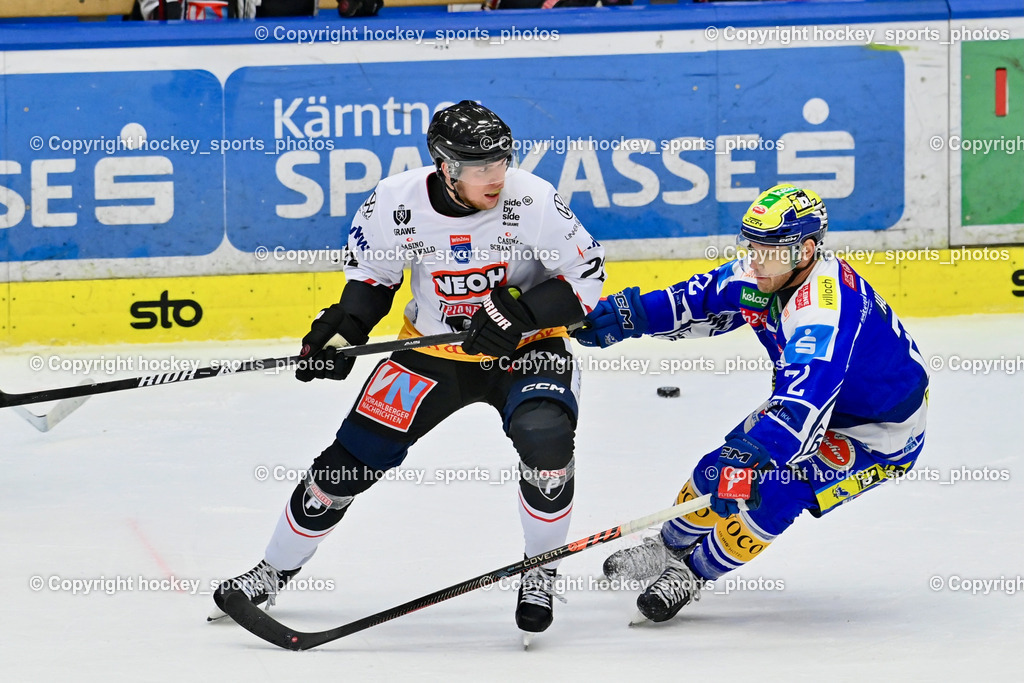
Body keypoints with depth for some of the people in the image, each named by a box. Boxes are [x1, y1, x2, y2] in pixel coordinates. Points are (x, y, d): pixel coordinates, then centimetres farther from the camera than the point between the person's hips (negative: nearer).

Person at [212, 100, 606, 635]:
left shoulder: (532, 201, -25)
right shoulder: (397, 202, -18)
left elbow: (587, 276, -16)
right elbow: (370, 269, 2)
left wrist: (521, 313, -29)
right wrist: (345, 325, -15)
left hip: (525, 348, -2)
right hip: (433, 350, 2)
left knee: (545, 438, -31)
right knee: (354, 455, -1)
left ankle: (541, 571, -6)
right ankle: (274, 570, 20)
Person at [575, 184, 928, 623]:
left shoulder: (825, 309, -39)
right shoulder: (760, 275, -12)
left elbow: (803, 404, -49)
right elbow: (697, 301, 5)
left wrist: (749, 458, -58)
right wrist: (629, 315, -6)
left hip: (879, 430, -9)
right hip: (814, 402, 9)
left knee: (773, 488, -22)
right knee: (724, 466, 7)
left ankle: (694, 572, -3)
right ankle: (670, 548, 33)